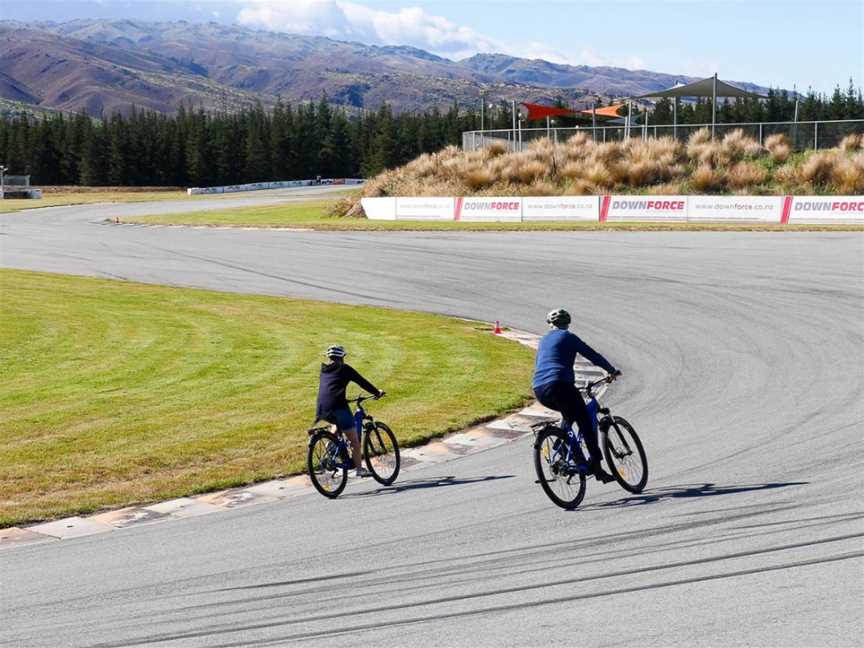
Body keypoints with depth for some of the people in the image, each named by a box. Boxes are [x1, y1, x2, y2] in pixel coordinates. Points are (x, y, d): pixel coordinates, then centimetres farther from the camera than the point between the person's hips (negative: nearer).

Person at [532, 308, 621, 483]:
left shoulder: (544, 340, 25)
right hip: (559, 385, -7)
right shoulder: (568, 337, 7)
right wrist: (612, 370, 19)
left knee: (570, 414, 29)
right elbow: (592, 355, 6)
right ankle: (596, 466, -9)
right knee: (585, 422, -1)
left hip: (539, 390, 7)